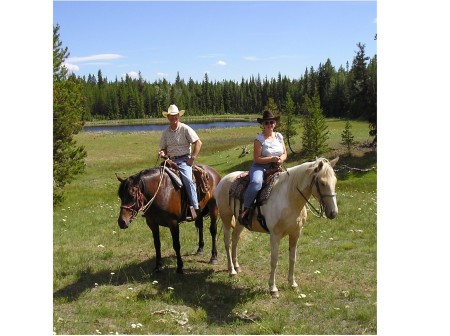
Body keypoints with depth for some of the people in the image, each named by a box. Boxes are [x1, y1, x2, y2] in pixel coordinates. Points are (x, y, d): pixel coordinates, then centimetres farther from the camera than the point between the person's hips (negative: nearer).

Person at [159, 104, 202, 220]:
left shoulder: (185, 129, -1)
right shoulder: (166, 132, 13)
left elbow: (198, 143, -4)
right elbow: (163, 148, 18)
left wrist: (193, 158, -11)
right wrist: (163, 153, -6)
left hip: (184, 160, -6)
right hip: (171, 160, 6)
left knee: (187, 179, -28)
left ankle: (195, 208, -26)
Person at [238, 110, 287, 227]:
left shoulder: (279, 136, 10)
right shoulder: (259, 139, -6)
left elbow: (285, 154, 14)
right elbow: (257, 159, -12)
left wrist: (281, 159, -9)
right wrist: (272, 159, -21)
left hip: (275, 167, 6)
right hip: (260, 166, -6)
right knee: (256, 182, -37)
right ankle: (245, 209, -28)